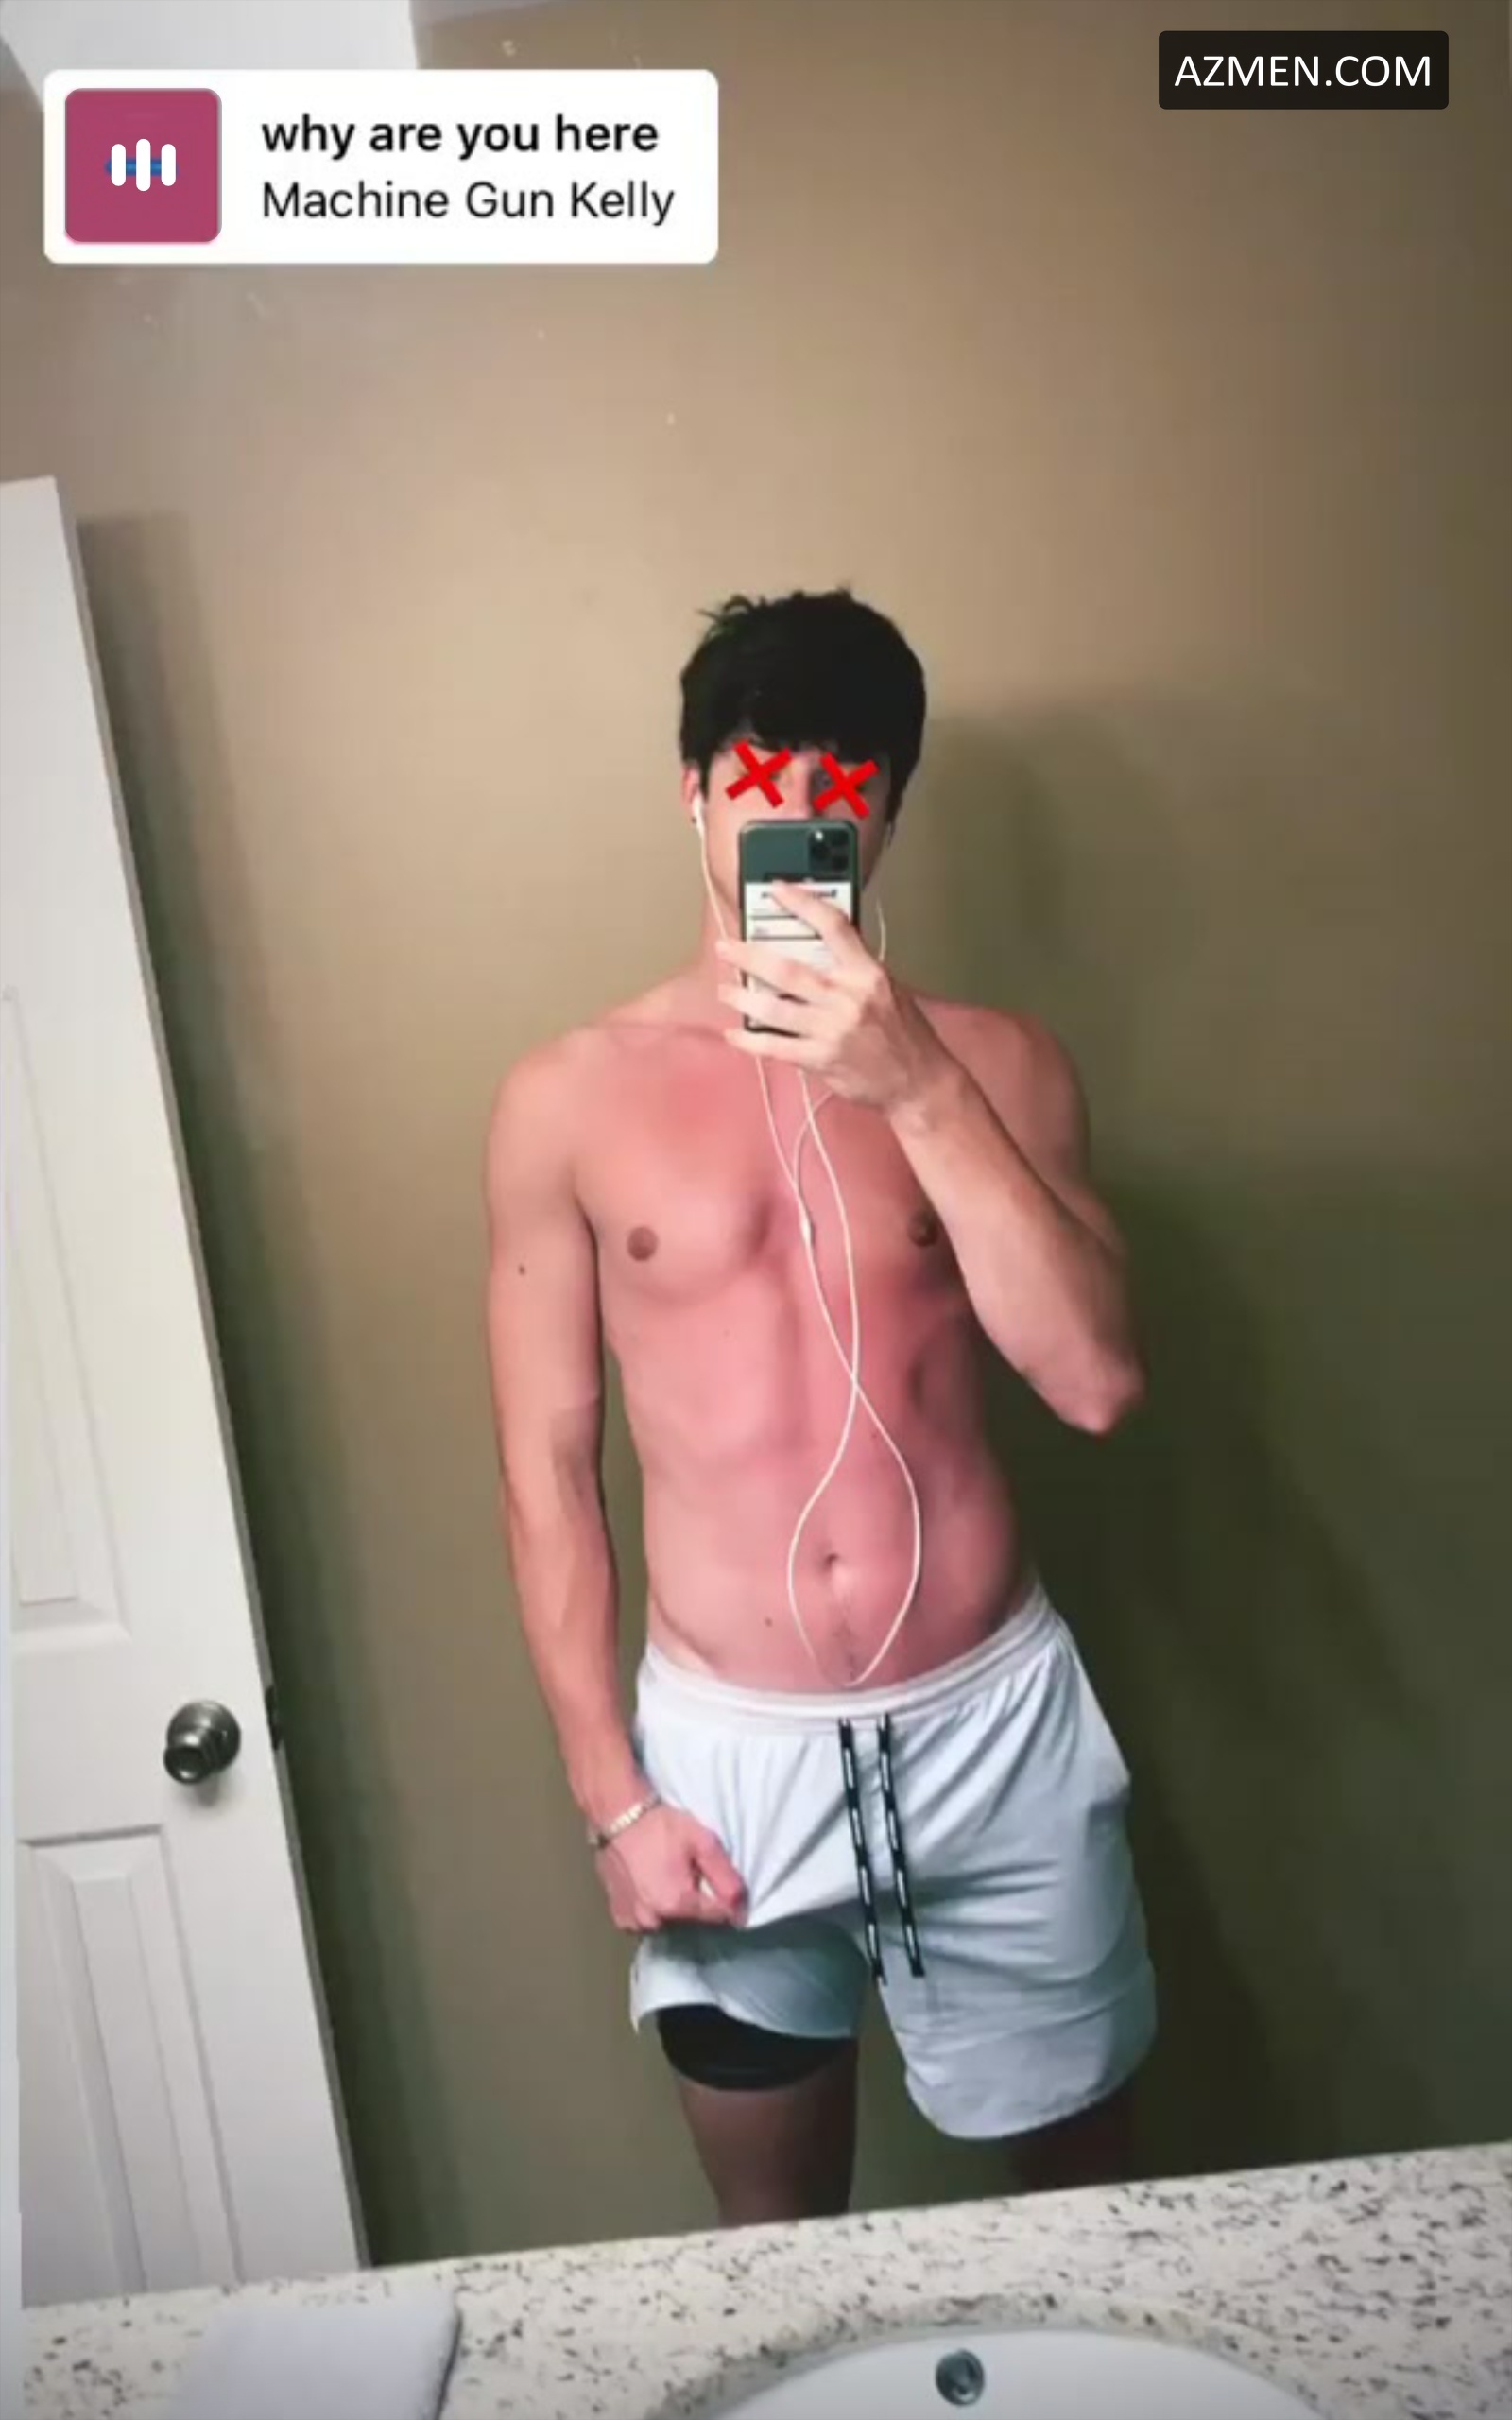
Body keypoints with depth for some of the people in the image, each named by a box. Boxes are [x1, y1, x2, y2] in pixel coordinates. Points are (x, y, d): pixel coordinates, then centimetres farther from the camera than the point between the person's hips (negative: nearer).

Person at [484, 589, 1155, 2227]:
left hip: (997, 1727, 1)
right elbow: (548, 1476, -3)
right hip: (729, 1752, 0)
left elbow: (1096, 1381, -14)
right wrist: (612, 1799, -4)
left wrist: (916, 1089, -23)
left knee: (1086, 2196, 23)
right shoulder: (569, 1100, -5)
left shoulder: (987, 1060, -2)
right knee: (776, 2238, 23)